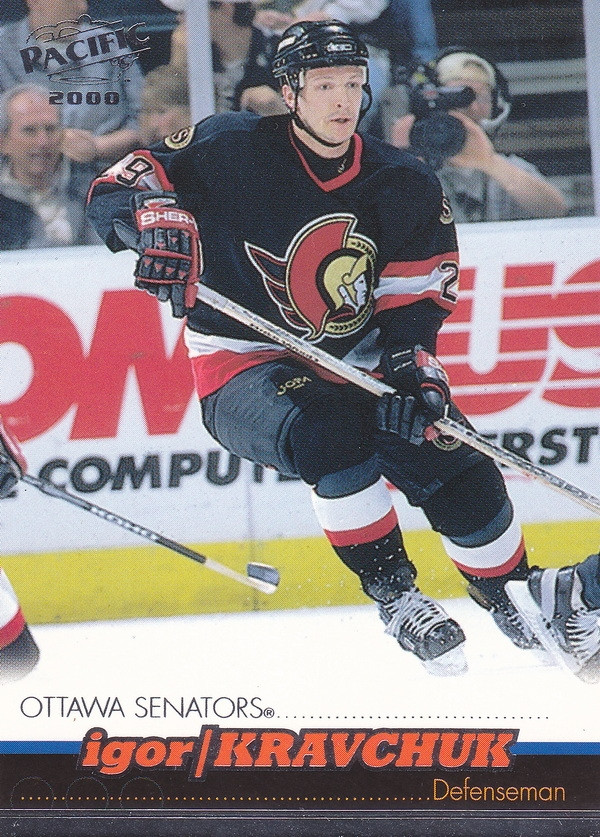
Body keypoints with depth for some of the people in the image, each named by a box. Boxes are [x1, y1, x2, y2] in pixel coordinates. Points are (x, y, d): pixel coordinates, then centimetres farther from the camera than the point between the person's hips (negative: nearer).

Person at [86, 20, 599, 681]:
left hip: (357, 364, 4)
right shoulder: (234, 152, -13)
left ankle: (514, 602, 14)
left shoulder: (402, 186, -2)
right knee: (326, 429, -36)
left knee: (458, 470, -12)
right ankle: (394, 594, -21)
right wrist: (158, 218, -38)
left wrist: (413, 366, -22)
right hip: (245, 369, -4)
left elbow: (416, 296, -2)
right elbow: (117, 188, -15)